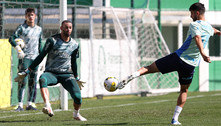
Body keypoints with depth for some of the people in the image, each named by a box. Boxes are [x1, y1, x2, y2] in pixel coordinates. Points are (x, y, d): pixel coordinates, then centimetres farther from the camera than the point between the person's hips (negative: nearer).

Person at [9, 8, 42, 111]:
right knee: (23, 81, -9)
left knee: (33, 82, 4)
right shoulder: (22, 28, 0)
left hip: (35, 58, 4)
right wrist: (18, 49, -21)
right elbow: (12, 39, -9)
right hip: (24, 57, -4)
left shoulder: (39, 29, 15)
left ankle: (30, 104, 9)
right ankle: (20, 105, -8)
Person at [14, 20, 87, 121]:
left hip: (67, 75, 2)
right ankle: (48, 107, -56)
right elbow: (41, 56, -1)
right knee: (42, 79, -39)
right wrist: (26, 72, -5)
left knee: (77, 96, -20)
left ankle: (76, 114, 14)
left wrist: (76, 79, 31)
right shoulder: (52, 40, -2)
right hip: (51, 73, -2)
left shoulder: (74, 45, 9)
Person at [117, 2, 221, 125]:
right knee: (184, 90, 18)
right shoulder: (209, 28, 14)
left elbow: (197, 38, -27)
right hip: (191, 65, 4)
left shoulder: (195, 25, -6)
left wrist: (202, 53, -38)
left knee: (150, 68, 3)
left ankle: (131, 77, -20)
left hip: (178, 57, -4)